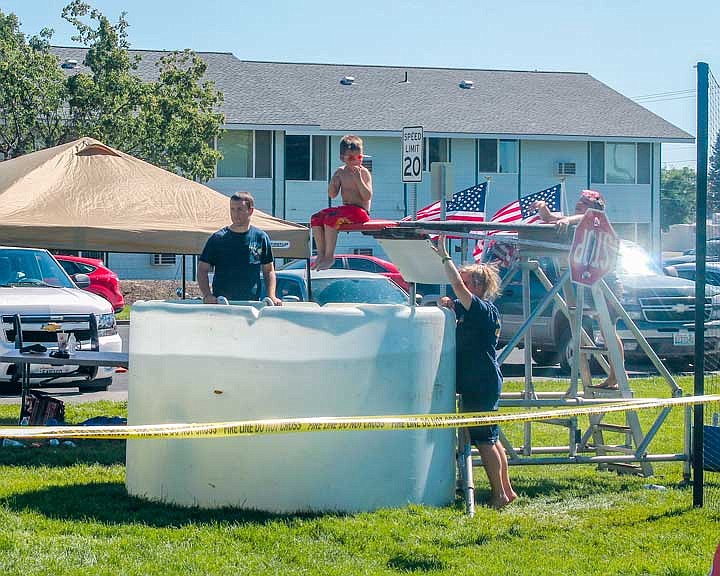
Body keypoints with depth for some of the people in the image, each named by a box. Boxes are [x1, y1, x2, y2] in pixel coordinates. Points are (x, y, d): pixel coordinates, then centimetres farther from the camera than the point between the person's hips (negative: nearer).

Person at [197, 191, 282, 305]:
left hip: (252, 304, 1)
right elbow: (202, 269, 3)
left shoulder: (261, 238, 6)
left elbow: (269, 271, 14)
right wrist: (207, 295, -12)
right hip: (220, 303, -1)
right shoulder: (217, 238, 2)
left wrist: (271, 296, -1)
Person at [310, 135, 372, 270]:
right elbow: (332, 194, 10)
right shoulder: (341, 172, 12)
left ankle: (329, 256, -21)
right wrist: (333, 181, -9)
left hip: (360, 211, -7)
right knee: (316, 218, -8)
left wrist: (358, 179, -22)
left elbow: (367, 196, -15)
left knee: (330, 218, -27)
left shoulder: (364, 172, -6)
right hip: (346, 209, 7)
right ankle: (321, 254, -7)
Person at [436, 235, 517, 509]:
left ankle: (499, 495, -1)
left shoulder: (484, 310, -16)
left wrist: (445, 256, -22)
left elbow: (458, 286, -27)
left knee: (484, 439, -6)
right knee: (491, 439, 15)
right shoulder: (470, 311, 13)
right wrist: (449, 307, 0)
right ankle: (506, 490, 22)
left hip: (482, 384, -10)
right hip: (475, 384, 10)